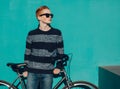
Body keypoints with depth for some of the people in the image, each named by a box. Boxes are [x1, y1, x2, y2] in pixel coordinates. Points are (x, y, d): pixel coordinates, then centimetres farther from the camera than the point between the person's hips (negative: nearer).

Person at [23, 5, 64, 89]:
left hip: (48, 73, 0)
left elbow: (60, 52, 8)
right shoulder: (32, 34, 4)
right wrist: (25, 69, 5)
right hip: (32, 72, 0)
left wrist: (58, 67, -2)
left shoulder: (57, 33, 3)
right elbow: (27, 53, 9)